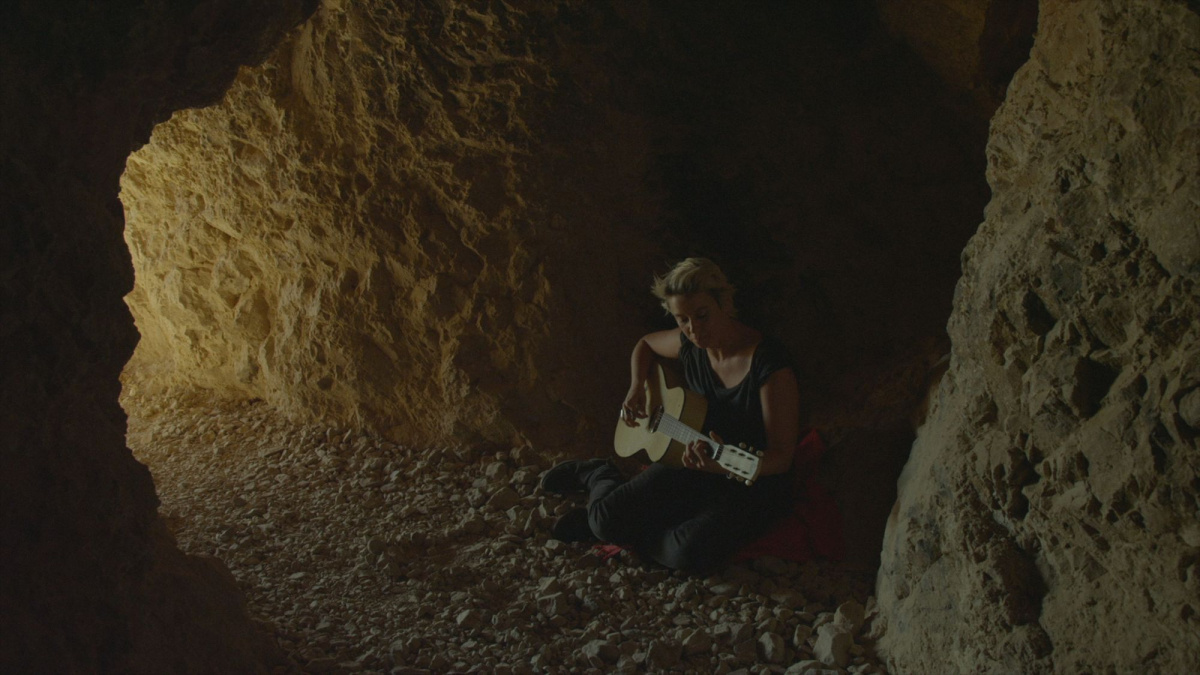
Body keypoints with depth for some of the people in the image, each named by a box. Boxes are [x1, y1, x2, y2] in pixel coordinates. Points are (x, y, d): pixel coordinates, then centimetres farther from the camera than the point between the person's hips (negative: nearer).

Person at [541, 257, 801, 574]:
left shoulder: (768, 364, -23)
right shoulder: (689, 344, -3)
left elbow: (781, 457, -23)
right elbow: (645, 344, 23)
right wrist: (636, 389, 4)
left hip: (751, 490, -4)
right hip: (690, 465, 4)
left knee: (688, 554, -31)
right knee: (605, 519, -17)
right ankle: (599, 476, 18)